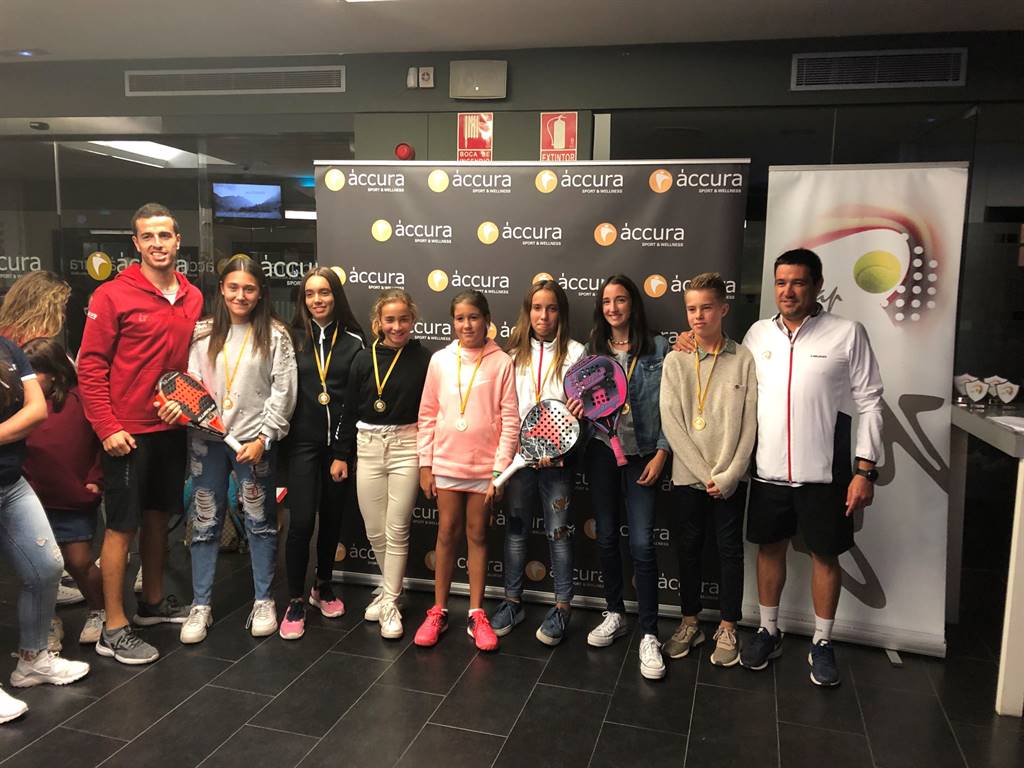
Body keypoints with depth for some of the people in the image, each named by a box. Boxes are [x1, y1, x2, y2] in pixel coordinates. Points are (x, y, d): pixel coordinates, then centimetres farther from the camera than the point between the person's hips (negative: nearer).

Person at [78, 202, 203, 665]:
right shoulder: (113, 295, -10)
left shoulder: (193, 298, 5)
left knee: (159, 514, 16)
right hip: (126, 431, -5)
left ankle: (152, 601, 33)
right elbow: (90, 365, -10)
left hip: (172, 428, 5)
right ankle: (113, 629, 11)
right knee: (122, 525, 0)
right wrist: (107, 427, -14)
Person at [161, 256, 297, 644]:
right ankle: (200, 605, 21)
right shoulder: (203, 333, 5)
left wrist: (263, 438, -10)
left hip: (255, 441, -2)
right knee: (205, 522, 9)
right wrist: (178, 406, -15)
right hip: (206, 439, 3)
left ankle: (263, 601, 21)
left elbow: (283, 393, -5)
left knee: (260, 521, 7)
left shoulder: (275, 335, -3)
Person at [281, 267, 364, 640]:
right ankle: (295, 602, 11)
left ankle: (323, 587, 32)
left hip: (339, 441, 1)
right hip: (302, 441, -1)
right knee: (301, 521, -4)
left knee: (332, 518, 12)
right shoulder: (293, 338, 1)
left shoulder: (353, 340, 1)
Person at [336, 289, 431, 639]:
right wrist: (343, 455, 8)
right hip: (367, 446, 3)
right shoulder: (364, 359, 3)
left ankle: (390, 603, 16)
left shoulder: (423, 358, -5)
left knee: (396, 530, 2)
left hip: (406, 446, -3)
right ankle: (391, 587, 34)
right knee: (374, 530, 11)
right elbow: (350, 411, 8)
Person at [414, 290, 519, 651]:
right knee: (447, 533, 10)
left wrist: (500, 471, -8)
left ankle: (476, 615, 20)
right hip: (446, 463, 1)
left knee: (477, 534, 9)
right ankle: (438, 611, 22)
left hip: (484, 466, -1)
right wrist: (425, 464, 2)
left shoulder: (501, 363, -6)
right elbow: (428, 415, 4)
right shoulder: (440, 360, 0)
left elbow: (510, 421, -6)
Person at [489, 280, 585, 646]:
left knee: (558, 532, 5)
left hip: (556, 457, -3)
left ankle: (562, 608, 18)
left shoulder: (574, 353, -3)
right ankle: (512, 602, 25)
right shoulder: (515, 352, 6)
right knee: (516, 529, 12)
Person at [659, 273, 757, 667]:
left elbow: (750, 423, -4)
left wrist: (728, 475, -11)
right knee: (687, 548, 11)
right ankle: (690, 623, 27)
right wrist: (704, 473, -10)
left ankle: (727, 628, 24)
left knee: (730, 550, 9)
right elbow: (671, 422, -6)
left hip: (730, 478, -1)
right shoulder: (675, 360, 0)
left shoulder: (744, 360, -3)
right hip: (687, 475, 1)